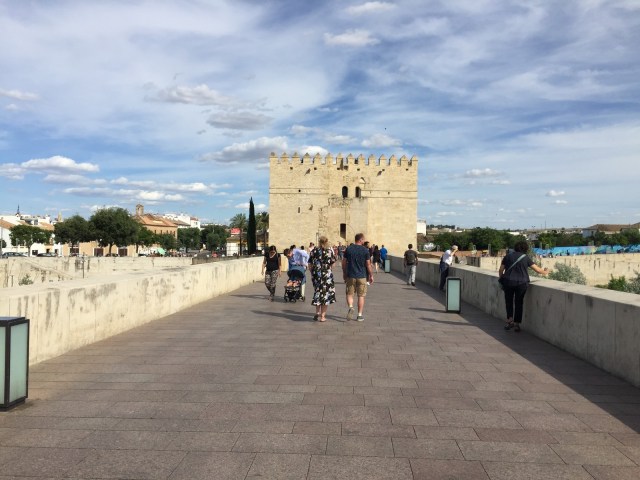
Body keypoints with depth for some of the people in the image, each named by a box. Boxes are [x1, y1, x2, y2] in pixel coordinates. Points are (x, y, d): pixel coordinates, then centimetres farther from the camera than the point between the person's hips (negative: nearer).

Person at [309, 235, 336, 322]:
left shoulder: (314, 251, 2)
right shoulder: (330, 250, -4)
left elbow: (310, 265, 3)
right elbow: (332, 264, -4)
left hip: (316, 274, 3)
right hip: (327, 274, -2)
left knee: (318, 293, 18)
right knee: (326, 294, 7)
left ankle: (317, 313, 17)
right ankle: (322, 316, 7)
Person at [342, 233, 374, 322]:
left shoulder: (348, 249, -1)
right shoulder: (365, 250, -7)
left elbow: (344, 263, 3)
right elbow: (368, 265, -5)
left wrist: (344, 273, 16)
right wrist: (371, 275, 6)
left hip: (350, 276, 1)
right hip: (362, 276, -1)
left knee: (349, 294, 12)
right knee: (361, 296, 7)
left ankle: (350, 307, -15)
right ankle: (360, 315, 10)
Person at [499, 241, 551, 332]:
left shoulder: (508, 256, 3)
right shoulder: (526, 258, -1)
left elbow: (500, 270, 4)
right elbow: (537, 269, 2)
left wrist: (502, 278, 22)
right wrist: (545, 272, 21)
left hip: (508, 282, 1)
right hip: (522, 283, -1)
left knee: (509, 301, 17)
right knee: (519, 302, 10)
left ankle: (510, 320, 5)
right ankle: (517, 324, 11)